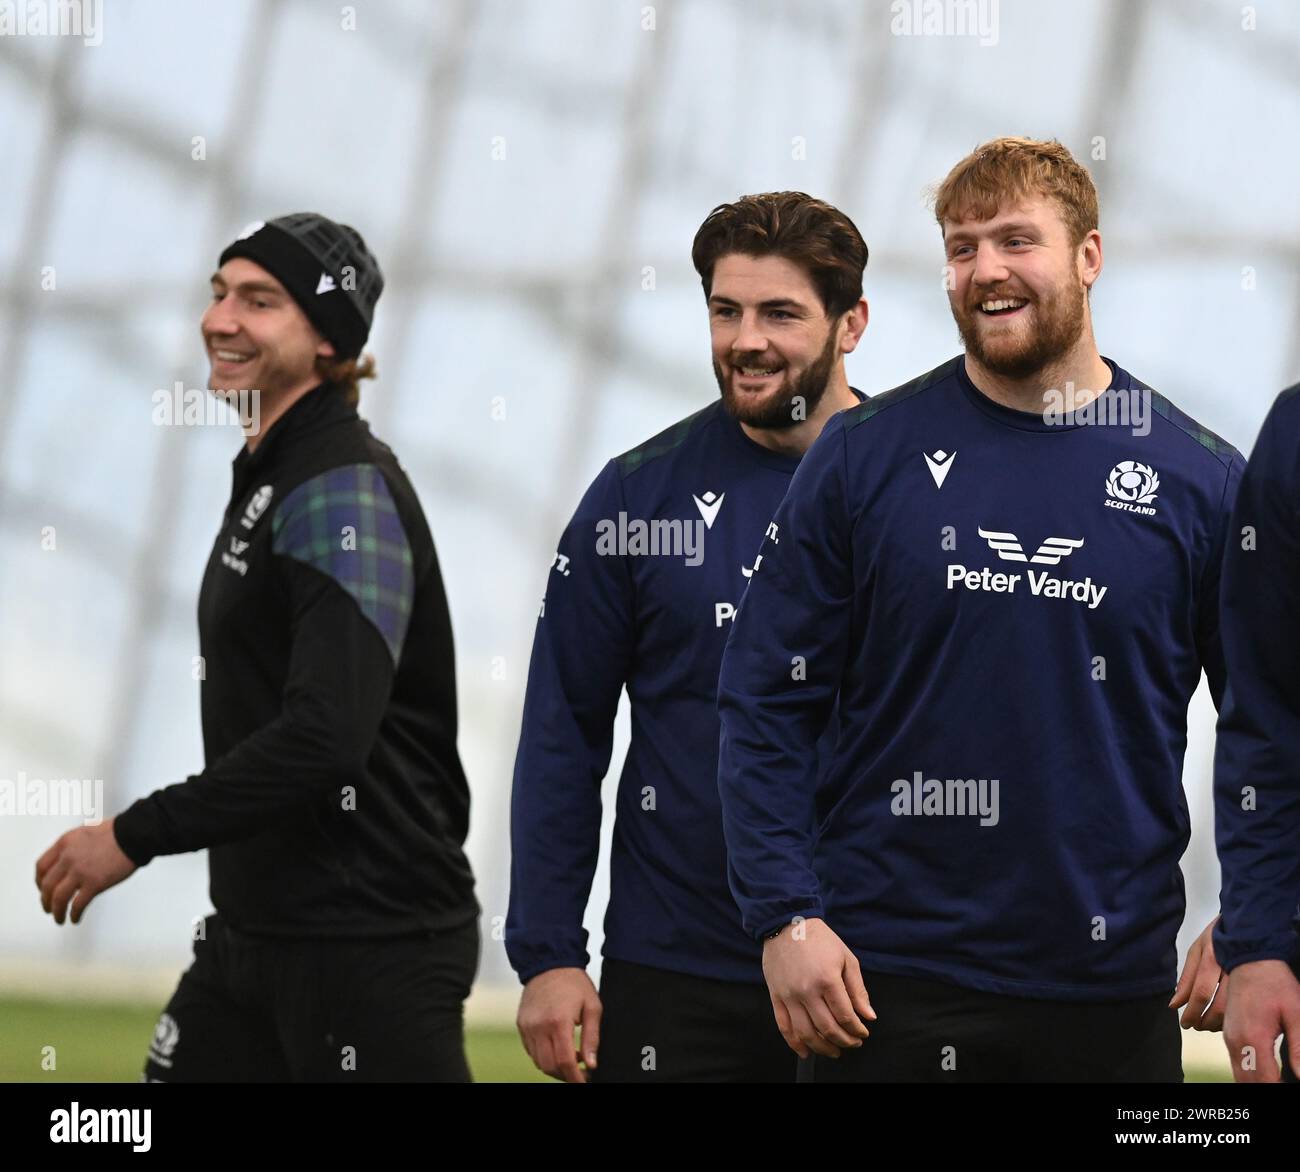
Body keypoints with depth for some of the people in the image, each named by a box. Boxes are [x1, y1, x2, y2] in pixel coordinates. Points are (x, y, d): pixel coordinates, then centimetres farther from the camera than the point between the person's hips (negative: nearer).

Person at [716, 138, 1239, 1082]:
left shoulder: (1201, 478, 3)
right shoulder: (866, 455, 2)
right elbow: (767, 702, 2)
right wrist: (787, 916, -7)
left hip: (1112, 991, 1)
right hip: (884, 981, -1)